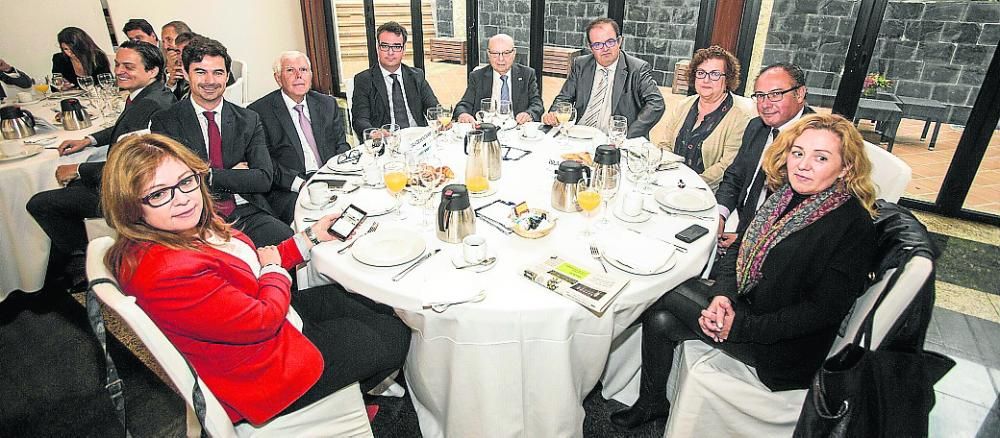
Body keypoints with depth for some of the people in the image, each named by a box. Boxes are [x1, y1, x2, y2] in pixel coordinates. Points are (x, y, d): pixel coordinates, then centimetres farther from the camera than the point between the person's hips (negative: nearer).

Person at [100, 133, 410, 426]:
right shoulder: (167, 273, -37)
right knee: (393, 338, 4)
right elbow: (261, 320, -30)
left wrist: (311, 237, 4)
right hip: (257, 374, -9)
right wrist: (274, 269, -11)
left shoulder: (192, 227, -6)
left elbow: (249, 264, 7)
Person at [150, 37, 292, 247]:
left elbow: (264, 179, 0)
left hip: (248, 215, 2)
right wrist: (234, 175, -4)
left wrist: (210, 176, -7)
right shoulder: (165, 122, 6)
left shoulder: (249, 120, 11)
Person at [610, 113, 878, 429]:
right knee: (660, 320, -9)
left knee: (670, 292, -15)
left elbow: (823, 311, -20)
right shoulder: (785, 192, 2)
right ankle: (652, 402, 16)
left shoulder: (855, 227, -19)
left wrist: (739, 326, -22)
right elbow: (742, 246, 6)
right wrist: (722, 293, -12)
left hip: (784, 347, -6)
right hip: (744, 304, 7)